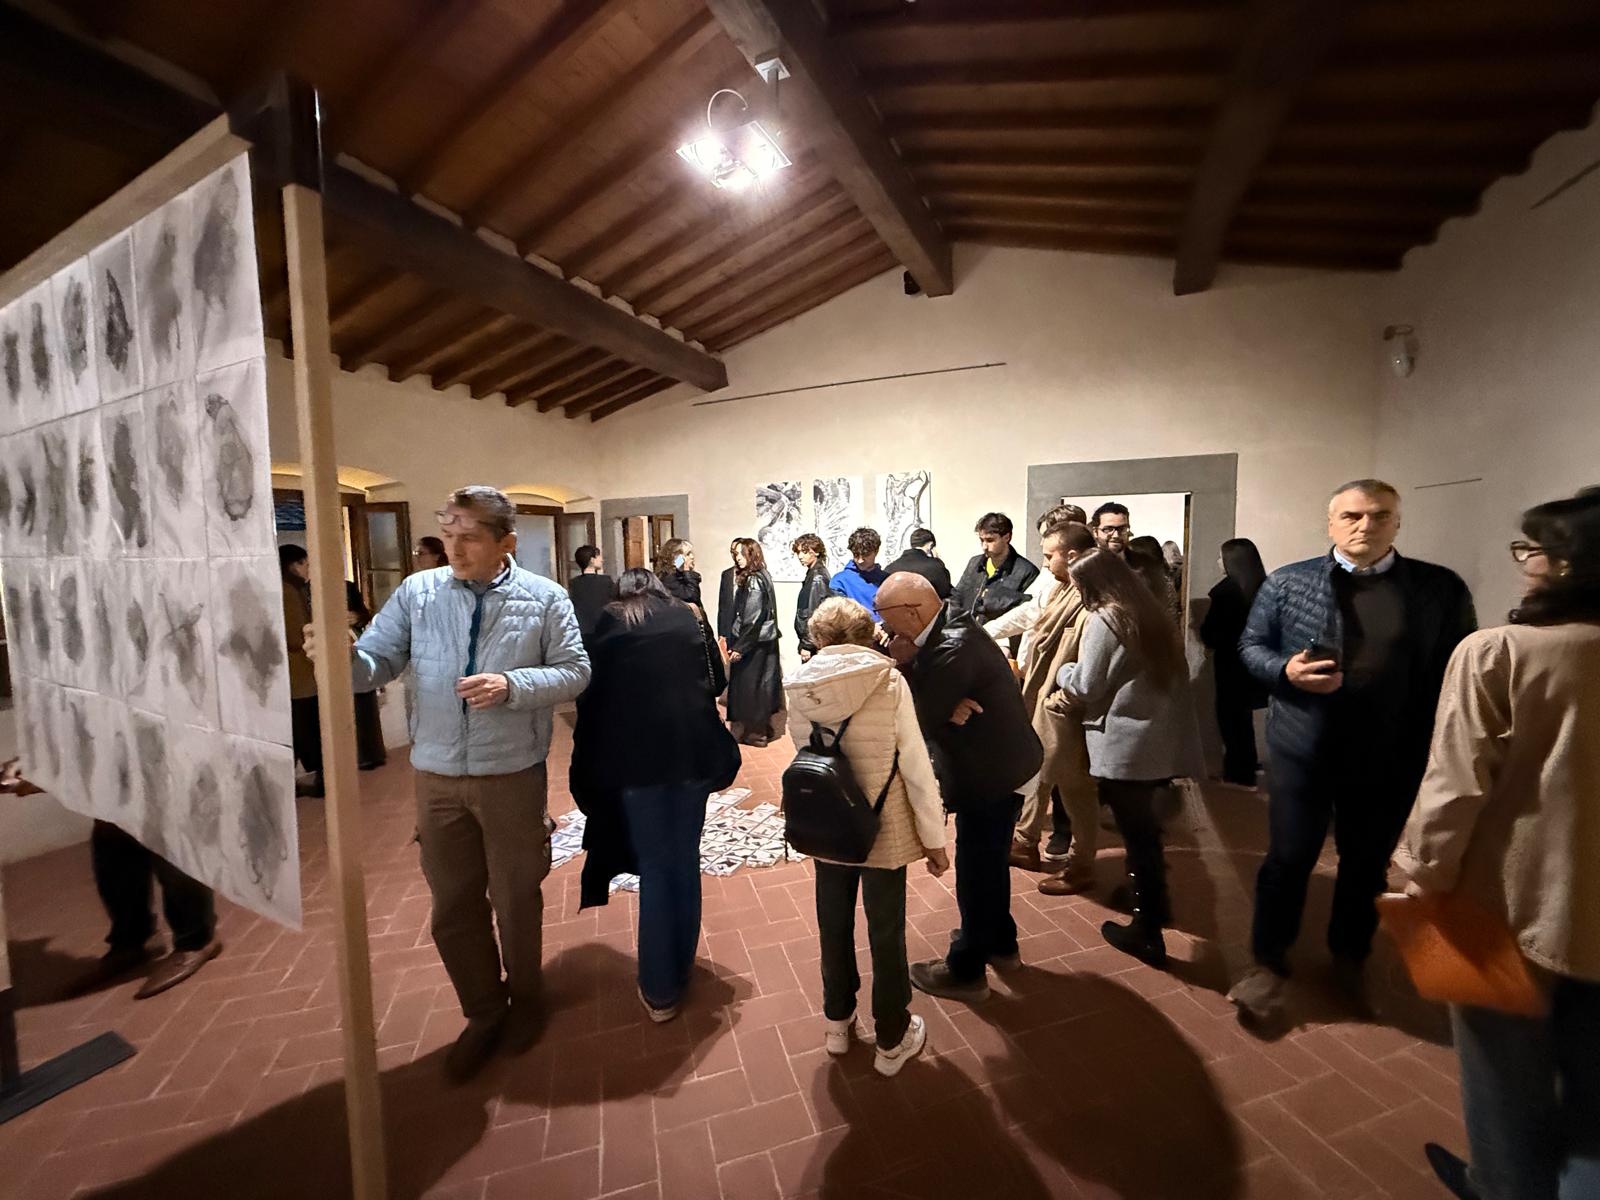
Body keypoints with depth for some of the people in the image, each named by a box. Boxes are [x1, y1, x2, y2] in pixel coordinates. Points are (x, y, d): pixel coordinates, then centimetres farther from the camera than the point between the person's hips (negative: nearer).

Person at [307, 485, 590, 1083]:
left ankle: (524, 999, 45)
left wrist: (512, 686, -23)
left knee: (516, 899, 16)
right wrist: (341, 656, -27)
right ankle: (483, 1012, 43)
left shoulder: (545, 598, -8)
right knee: (452, 906, 17)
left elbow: (575, 671, -8)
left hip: (512, 776, -2)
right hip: (437, 776, 3)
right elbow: (376, 664, -5)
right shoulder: (416, 592, 0)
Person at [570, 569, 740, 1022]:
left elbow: (591, 693, 5)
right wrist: (717, 751, 14)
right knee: (686, 860, 18)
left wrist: (591, 769, 10)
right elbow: (715, 678, 9)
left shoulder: (607, 624, 8)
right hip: (692, 748, 2)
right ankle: (682, 964, 36)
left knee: (654, 867, 10)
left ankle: (660, 990, 21)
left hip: (634, 755, -1)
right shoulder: (687, 617, 13)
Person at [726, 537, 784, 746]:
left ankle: (755, 732, 12)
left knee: (749, 685, 2)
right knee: (761, 684, 15)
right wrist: (736, 642, 15)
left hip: (753, 643, -9)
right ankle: (765, 728, 26)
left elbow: (752, 619, -22)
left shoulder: (753, 581, -18)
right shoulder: (762, 577, 10)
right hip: (765, 640, 9)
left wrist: (739, 647, -17)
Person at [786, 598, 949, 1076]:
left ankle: (837, 1023, 43)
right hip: (884, 828, -2)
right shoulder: (890, 680, -18)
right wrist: (933, 837, -5)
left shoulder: (798, 688, -11)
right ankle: (892, 1040, 36)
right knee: (886, 934, 16)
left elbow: (803, 752, 0)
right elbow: (916, 766, -15)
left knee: (834, 928, 23)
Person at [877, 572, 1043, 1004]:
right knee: (990, 860, 25)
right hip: (1002, 763, 10)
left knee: (975, 869, 7)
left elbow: (922, 716, -27)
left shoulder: (953, 648, -29)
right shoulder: (953, 628, 2)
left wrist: (903, 664, -20)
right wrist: (947, 707, -23)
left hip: (989, 774, -10)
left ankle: (966, 970, 26)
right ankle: (1000, 943, 45)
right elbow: (934, 698, -2)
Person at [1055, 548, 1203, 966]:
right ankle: (1153, 902, 40)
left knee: (1136, 834, 2)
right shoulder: (1150, 613, 11)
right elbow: (1158, 673, 16)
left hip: (1127, 744, -9)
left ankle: (1148, 933, 14)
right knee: (1144, 827, 24)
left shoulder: (1104, 620, -14)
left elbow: (1086, 687, -13)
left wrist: (1063, 672, 8)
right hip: (1158, 738, 9)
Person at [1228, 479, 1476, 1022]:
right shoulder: (1286, 582, -3)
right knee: (1288, 859, 7)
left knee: (1367, 865, 19)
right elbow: (1250, 645, 2)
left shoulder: (1443, 588, 0)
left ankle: (1349, 960, 42)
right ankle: (1268, 963, 26)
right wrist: (1287, 670, -18)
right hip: (1302, 749, -1)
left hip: (1391, 757, 2)